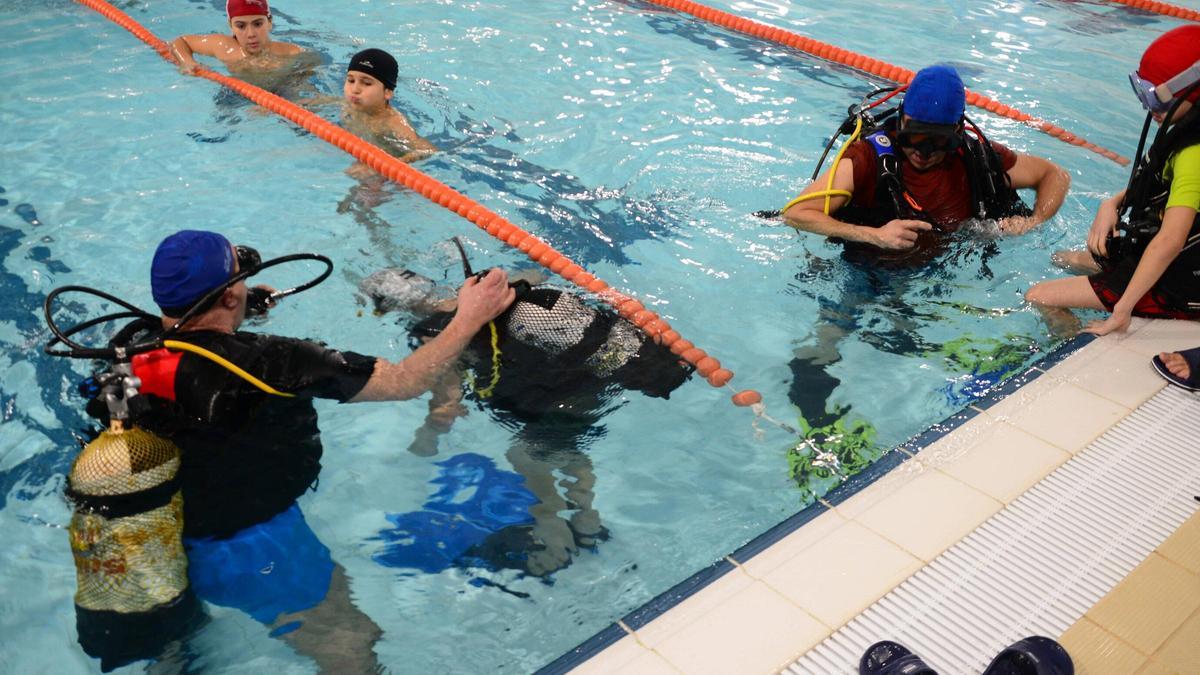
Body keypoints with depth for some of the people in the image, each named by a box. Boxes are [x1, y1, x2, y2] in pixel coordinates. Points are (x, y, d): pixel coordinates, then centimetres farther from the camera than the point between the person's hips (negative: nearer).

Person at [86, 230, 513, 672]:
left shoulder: (128, 343, -14)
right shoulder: (268, 364, -32)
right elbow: (403, 382, -25)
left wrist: (241, 310, 11)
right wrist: (469, 318, -15)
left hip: (154, 538, 7)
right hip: (251, 556, -6)